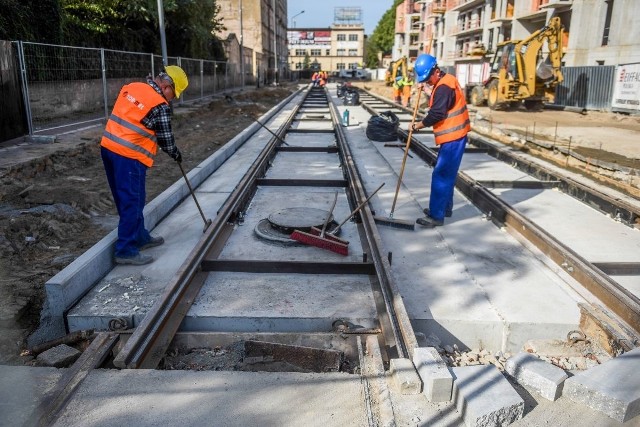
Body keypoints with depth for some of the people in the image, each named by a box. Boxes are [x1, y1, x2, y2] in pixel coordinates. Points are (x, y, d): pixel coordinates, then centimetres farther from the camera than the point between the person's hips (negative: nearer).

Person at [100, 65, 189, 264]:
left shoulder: (131, 87, 12)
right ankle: (126, 251, 2)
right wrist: (176, 154, 16)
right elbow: (166, 138, -1)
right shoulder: (160, 106, -10)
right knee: (132, 202, -2)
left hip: (108, 147, 9)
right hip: (129, 156, -9)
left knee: (126, 199, 17)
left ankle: (140, 237, 30)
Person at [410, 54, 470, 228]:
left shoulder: (444, 86, -18)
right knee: (447, 174, 18)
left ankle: (436, 216, -4)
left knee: (441, 176, -8)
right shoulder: (445, 81, 14)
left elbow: (436, 114, -21)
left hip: (453, 137, -11)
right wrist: (428, 91, 12)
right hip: (453, 136, 11)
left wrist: (418, 125, -7)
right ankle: (445, 207, 30)